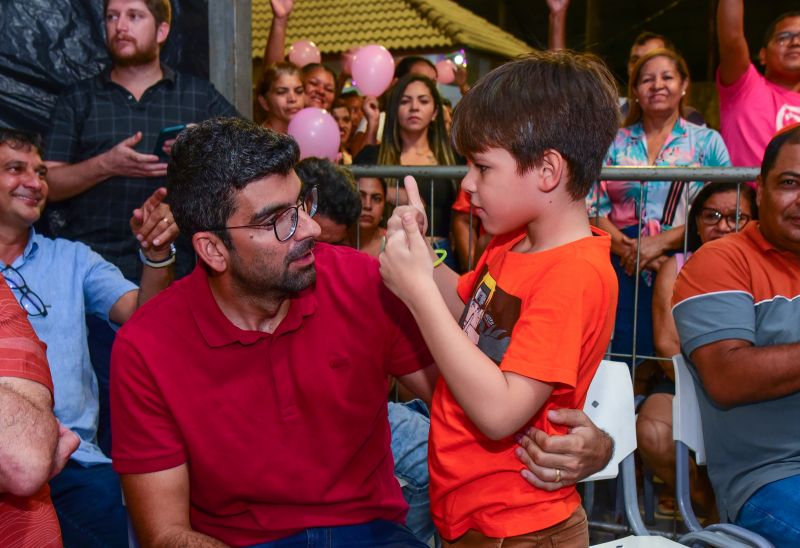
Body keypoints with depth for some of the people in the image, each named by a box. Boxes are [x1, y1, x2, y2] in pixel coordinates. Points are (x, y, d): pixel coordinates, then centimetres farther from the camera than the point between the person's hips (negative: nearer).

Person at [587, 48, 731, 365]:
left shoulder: (706, 142, 8)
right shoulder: (615, 144, 12)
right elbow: (594, 208, 5)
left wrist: (661, 242, -12)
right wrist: (626, 247, -12)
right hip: (624, 270, 1)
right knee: (625, 358, -1)